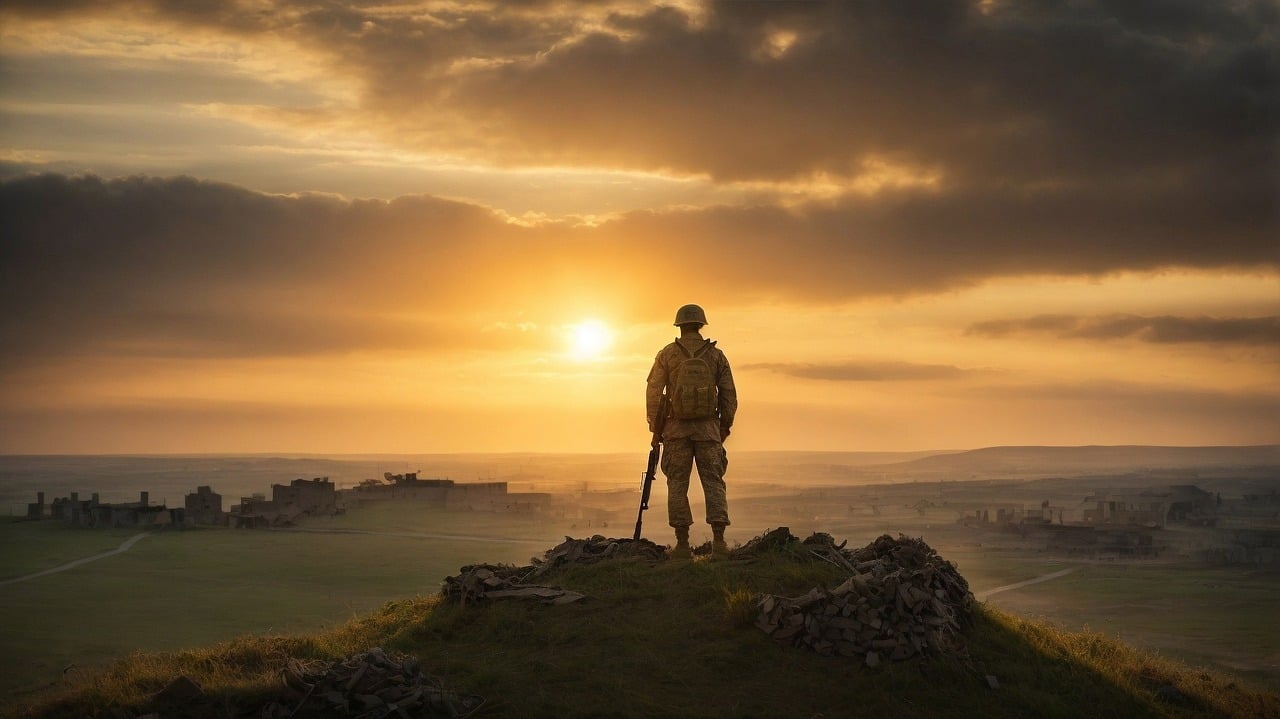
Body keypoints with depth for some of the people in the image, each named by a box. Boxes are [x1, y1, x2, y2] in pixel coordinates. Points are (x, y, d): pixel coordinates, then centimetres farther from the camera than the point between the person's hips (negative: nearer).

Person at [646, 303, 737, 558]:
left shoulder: (667, 354, 0)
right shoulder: (716, 355, 3)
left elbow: (653, 392, -3)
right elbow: (729, 395, 3)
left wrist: (654, 426, 5)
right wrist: (726, 426, 14)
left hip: (676, 428, -1)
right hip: (708, 428, 1)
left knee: (678, 484, 4)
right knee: (713, 482, 3)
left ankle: (683, 544, 1)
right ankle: (719, 541, -9)